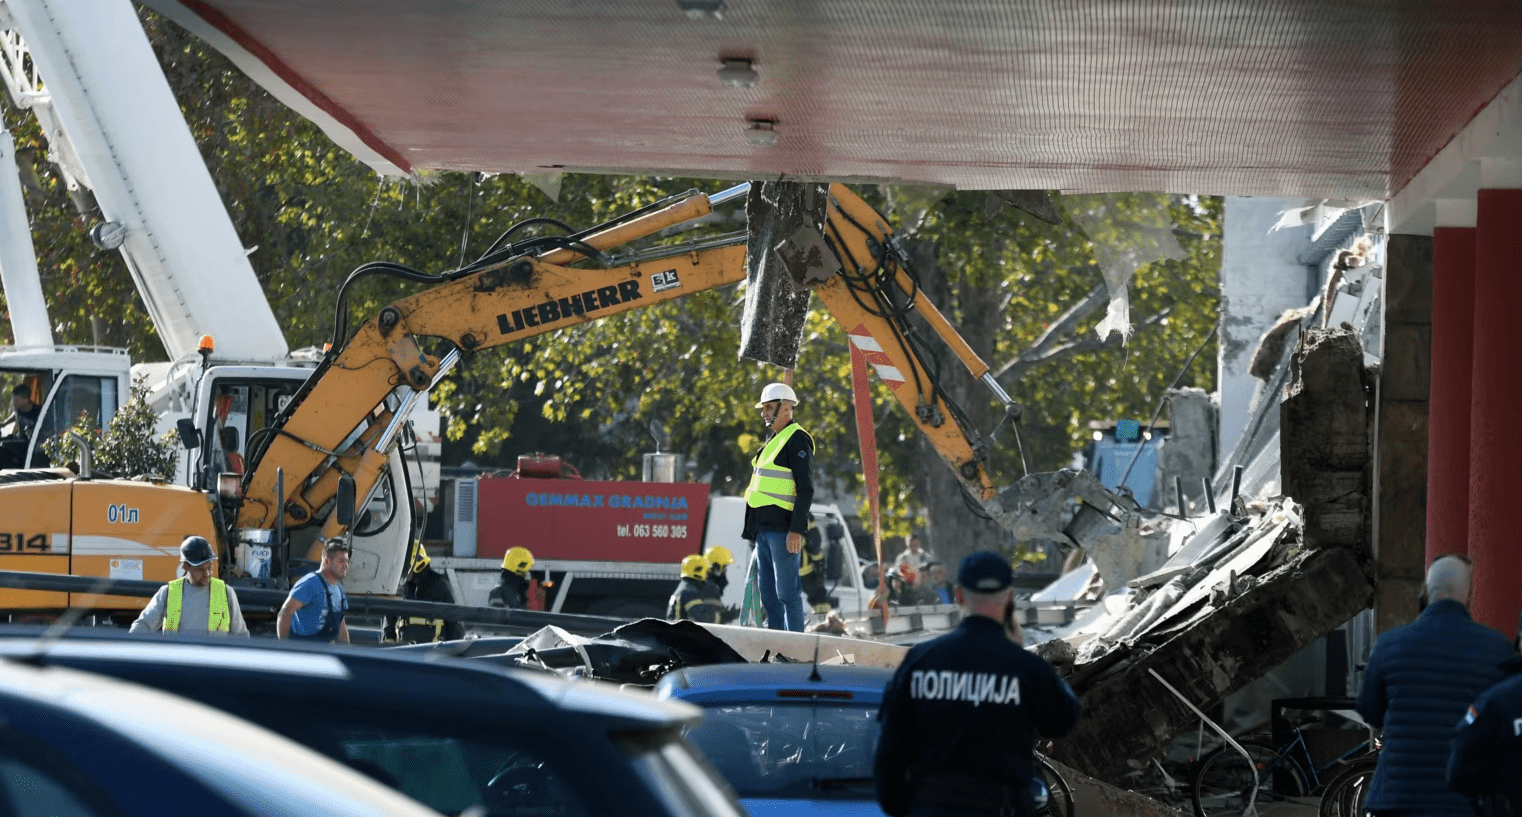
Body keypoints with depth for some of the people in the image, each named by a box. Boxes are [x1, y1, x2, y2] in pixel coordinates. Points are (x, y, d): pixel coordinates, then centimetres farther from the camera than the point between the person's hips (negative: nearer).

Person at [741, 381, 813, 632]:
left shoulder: (797, 439, -9)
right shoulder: (772, 441, 20)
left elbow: (806, 488, -16)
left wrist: (797, 530, -22)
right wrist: (754, 529, 22)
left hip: (783, 528, -10)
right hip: (764, 527, 10)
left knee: (787, 591, -10)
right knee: (768, 593, 11)